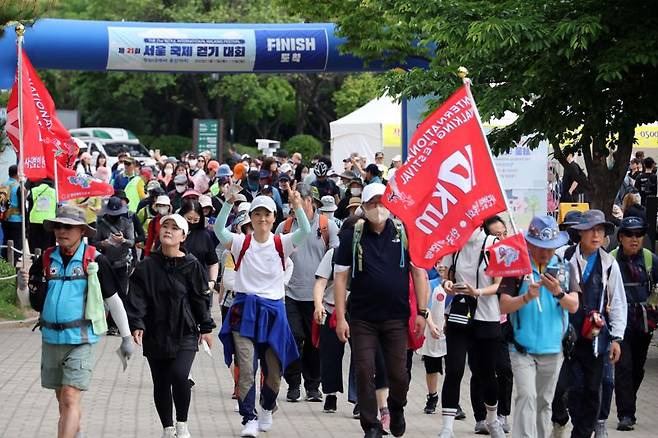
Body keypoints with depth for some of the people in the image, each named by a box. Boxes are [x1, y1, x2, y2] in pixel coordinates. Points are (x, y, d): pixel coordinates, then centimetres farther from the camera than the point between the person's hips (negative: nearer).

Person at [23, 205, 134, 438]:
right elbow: (34, 303, 13)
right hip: (51, 338, 5)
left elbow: (113, 300, 3)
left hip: (81, 340, -5)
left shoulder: (95, 261, -6)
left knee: (70, 399, -13)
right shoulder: (45, 260, 5)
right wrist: (26, 285, -9)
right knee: (62, 399, 15)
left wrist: (126, 337, 6)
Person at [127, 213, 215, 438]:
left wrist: (206, 327, 7)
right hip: (155, 333, 2)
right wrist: (136, 324, -16)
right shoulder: (147, 266, 2)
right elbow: (137, 297, -3)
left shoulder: (191, 265, 0)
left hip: (184, 332, -2)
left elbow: (200, 298, 6)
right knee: (161, 383, 8)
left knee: (179, 376, -20)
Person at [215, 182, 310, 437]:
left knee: (273, 369, 10)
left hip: (273, 310, 2)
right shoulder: (241, 243, 0)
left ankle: (267, 409, 36)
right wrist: (229, 202, -30)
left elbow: (305, 232, -14)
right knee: (246, 368, -12)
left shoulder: (281, 244, 2)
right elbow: (218, 229, -17)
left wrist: (297, 206, -29)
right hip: (244, 310, -2)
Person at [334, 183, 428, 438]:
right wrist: (340, 317, -5)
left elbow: (419, 273, 5)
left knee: (398, 374, 4)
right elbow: (340, 277, 1)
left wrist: (421, 312, -1)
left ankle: (396, 408, 34)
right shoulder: (352, 237, 0)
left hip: (396, 318, 0)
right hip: (363, 319, 0)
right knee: (364, 372, -3)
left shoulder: (404, 234, 2)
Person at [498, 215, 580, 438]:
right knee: (527, 396, -17)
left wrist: (558, 292, -21)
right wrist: (527, 297, -26)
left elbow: (574, 306, -2)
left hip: (553, 349, 4)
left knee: (544, 402, 13)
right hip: (522, 349, -3)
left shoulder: (565, 268, 6)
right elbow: (504, 306, -9)